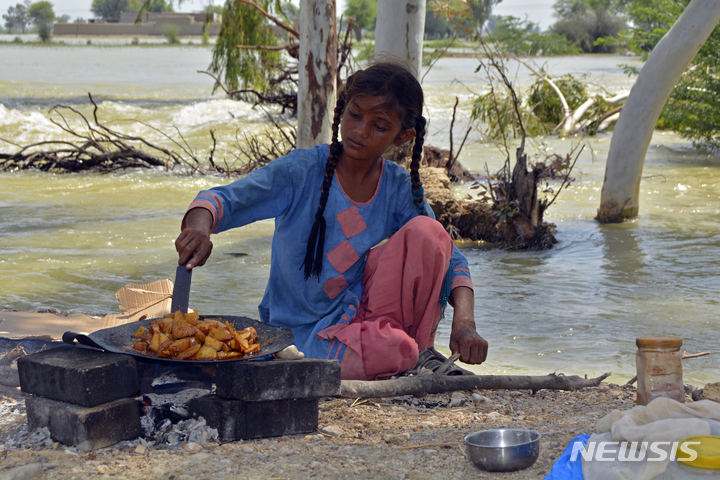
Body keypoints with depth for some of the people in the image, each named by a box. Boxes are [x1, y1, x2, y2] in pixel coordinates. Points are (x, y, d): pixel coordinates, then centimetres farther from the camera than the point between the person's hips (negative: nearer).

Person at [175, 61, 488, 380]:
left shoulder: (399, 188, -1)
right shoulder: (302, 171, -13)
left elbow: (448, 258, -3)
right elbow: (226, 199, -23)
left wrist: (464, 321, -22)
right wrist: (199, 226, -47)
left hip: (361, 312, 4)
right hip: (304, 336, -4)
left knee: (425, 231, -19)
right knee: (390, 350, -36)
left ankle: (419, 352, -6)